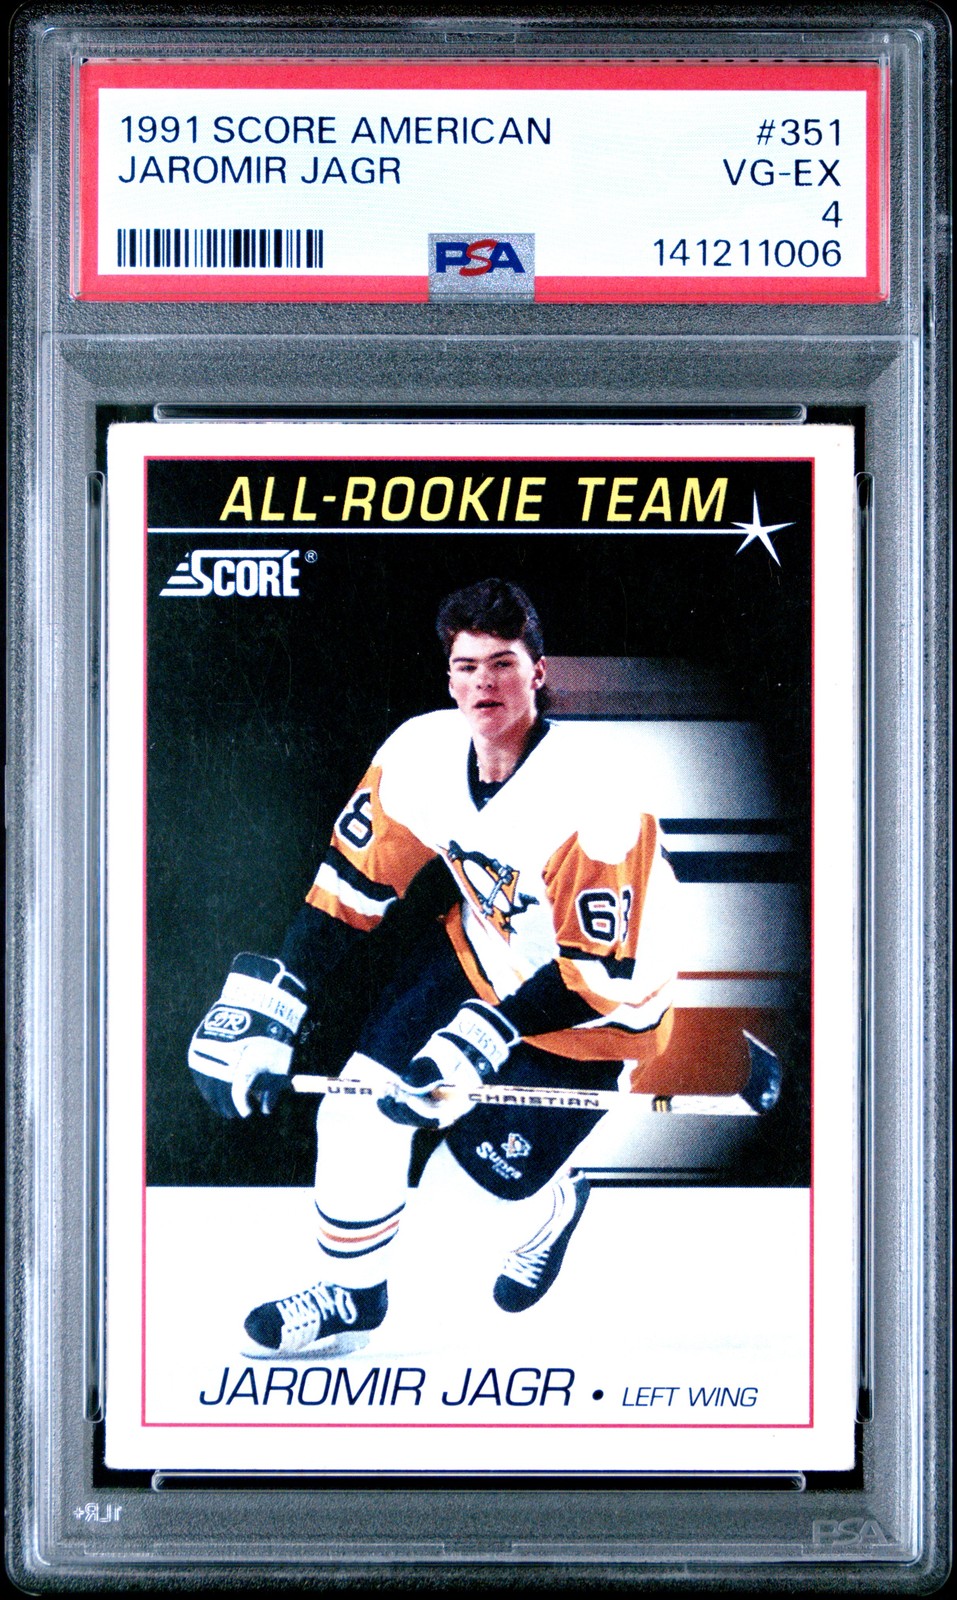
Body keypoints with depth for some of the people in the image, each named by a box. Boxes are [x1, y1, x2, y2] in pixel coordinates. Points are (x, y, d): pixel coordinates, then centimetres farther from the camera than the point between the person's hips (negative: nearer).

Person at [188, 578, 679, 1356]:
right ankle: (351, 1290, 19)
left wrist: (487, 1036, -34)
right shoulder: (424, 752, -17)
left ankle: (556, 1202, 36)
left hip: (595, 996, -5)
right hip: (479, 949, 5)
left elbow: (603, 970, -30)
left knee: (503, 1163, -3)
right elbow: (352, 882, -6)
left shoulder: (590, 796, -34)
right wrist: (270, 1002, -11)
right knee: (361, 1108, -4)